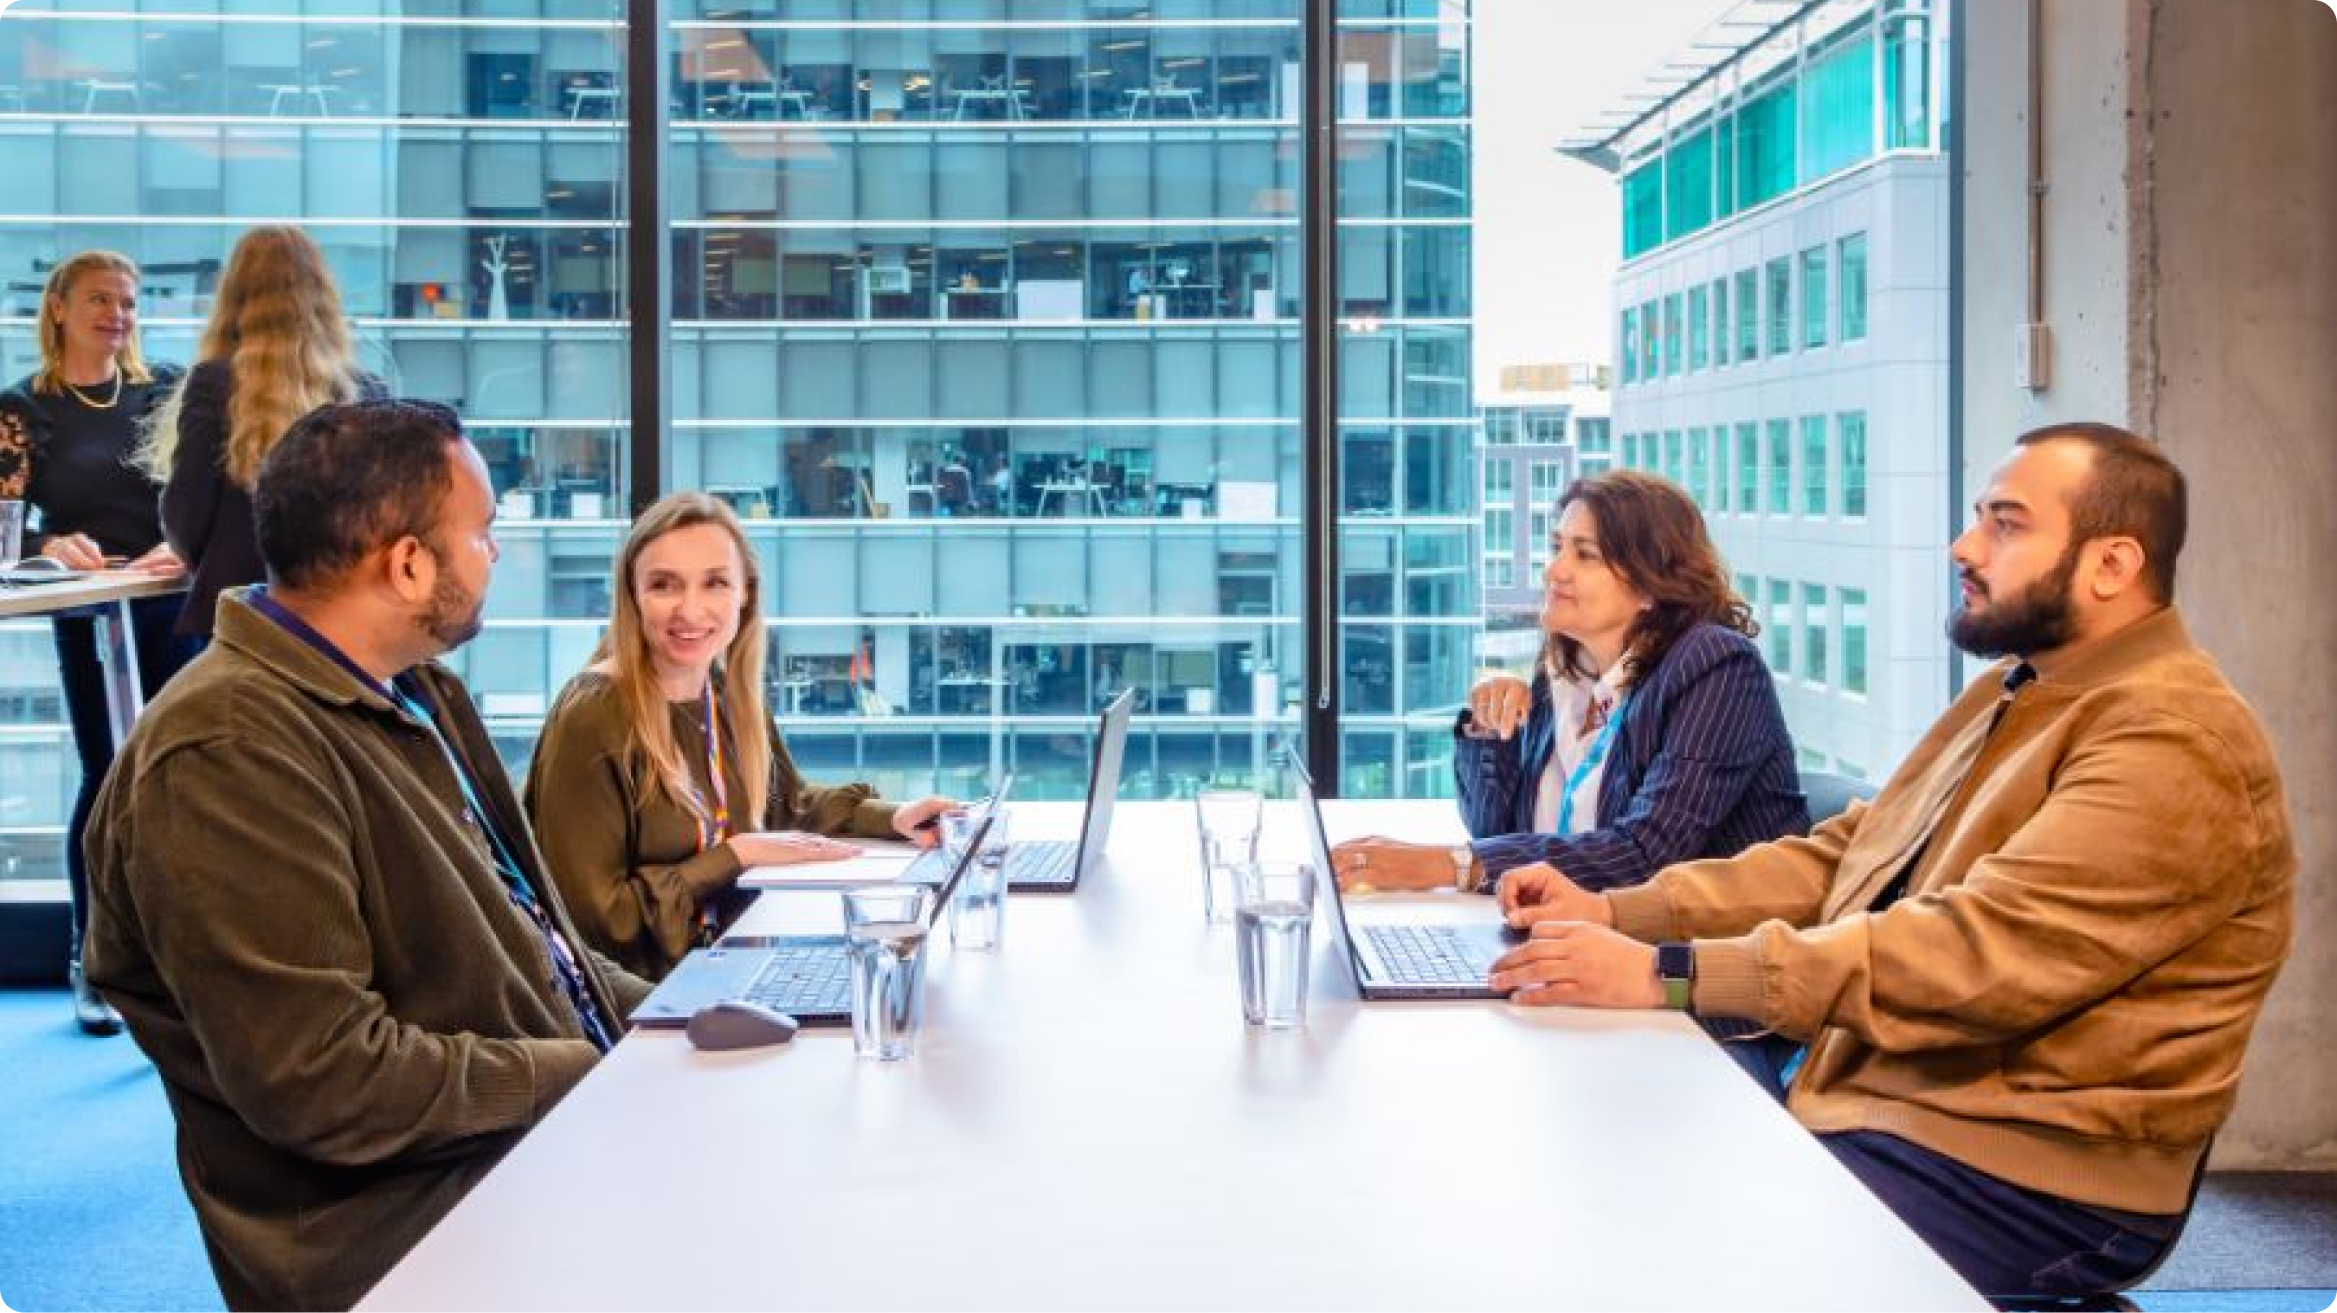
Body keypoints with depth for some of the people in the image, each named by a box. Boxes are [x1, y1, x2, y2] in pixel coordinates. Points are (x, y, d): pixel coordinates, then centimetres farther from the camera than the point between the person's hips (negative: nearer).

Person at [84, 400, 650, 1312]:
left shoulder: (413, 695, 11)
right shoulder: (228, 753, -20)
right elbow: (321, 1082, -23)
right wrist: (586, 1073, -15)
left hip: (549, 1134, 9)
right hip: (427, 1236, -9)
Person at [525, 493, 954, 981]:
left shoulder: (733, 696, 3)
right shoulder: (592, 716, -16)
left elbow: (787, 803, 21)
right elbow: (592, 916, -16)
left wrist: (891, 816, 5)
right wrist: (735, 856, -16)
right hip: (637, 994, -6)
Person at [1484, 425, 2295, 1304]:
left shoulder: (2174, 743, -17)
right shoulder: (2015, 693, 16)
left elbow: (1984, 953, -28)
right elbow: (1842, 857, 14)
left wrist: (1671, 974, -31)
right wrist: (1617, 912, 1)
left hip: (2017, 1170, -9)